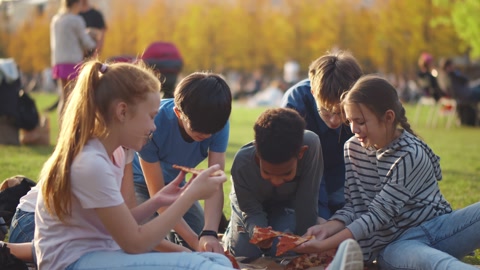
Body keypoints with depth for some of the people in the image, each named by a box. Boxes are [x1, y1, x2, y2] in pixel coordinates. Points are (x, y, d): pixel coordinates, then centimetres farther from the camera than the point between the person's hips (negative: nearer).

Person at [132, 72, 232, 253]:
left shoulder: (217, 124, -28)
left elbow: (215, 185, -30)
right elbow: (157, 196, -30)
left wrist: (209, 234, -48)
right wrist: (195, 241, -37)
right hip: (139, 182, -4)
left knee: (208, 245, -8)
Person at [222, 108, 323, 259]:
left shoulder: (311, 145, -45)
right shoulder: (242, 163, -40)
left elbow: (307, 202, -33)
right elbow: (252, 211, -28)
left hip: (287, 201, 0)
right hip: (252, 200, 0)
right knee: (243, 252, -13)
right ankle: (231, 231, 23)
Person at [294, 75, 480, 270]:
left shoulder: (412, 155, -14)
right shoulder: (352, 149, 5)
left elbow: (378, 215, -16)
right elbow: (354, 207, 5)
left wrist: (324, 245, -21)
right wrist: (326, 228, -16)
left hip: (439, 228, -1)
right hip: (395, 244, 1)